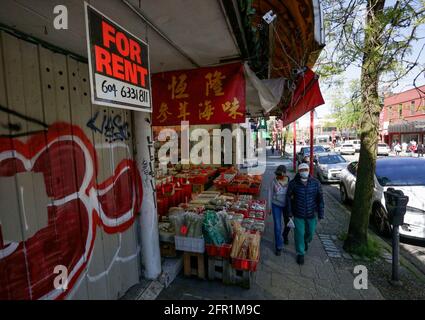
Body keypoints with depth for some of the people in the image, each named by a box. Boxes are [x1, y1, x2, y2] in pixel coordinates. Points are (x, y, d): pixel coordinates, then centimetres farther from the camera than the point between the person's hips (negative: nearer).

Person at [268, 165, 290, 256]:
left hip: (287, 206, 1)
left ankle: (285, 235, 52)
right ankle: (279, 247, 15)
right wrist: (270, 206, 1)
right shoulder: (274, 181, -13)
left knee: (288, 224, 18)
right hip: (276, 205, -1)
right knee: (277, 226, -2)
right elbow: (271, 193, -3)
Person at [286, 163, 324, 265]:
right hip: (298, 214, -2)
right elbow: (288, 197, -3)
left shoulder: (315, 183, -8)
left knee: (310, 232, 19)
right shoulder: (293, 183, -12)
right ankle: (300, 253, 26)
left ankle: (306, 241, 54)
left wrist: (321, 214, -4)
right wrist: (289, 212, -3)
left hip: (311, 214, 2)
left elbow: (320, 199, -3)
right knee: (299, 233, 5)